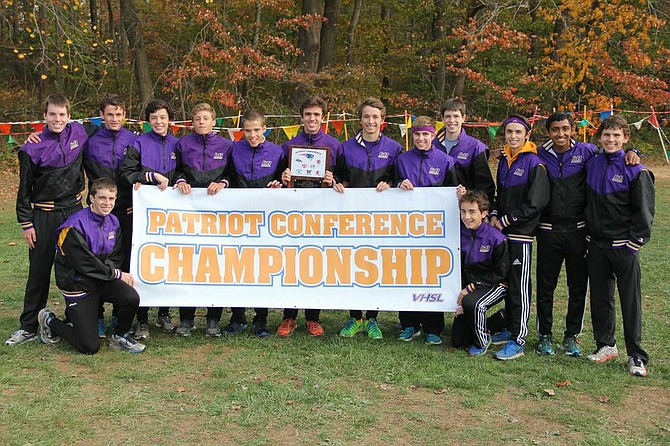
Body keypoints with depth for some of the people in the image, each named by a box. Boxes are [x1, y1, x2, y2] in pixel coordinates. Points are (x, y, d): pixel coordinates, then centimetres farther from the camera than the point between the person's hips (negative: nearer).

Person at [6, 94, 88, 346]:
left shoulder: (79, 132, -1)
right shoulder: (33, 148, -8)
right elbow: (25, 189, -3)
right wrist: (26, 223, -5)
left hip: (74, 210, 3)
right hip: (44, 216, -3)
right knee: (39, 271, 3)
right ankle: (29, 326, 12)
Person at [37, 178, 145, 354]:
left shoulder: (113, 222, 2)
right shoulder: (75, 226, -20)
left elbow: (115, 257, 7)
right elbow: (85, 264, -20)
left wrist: (109, 268, -15)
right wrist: (117, 274, -13)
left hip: (102, 280, 6)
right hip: (78, 285, -6)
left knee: (132, 298, -25)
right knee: (90, 347, -7)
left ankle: (120, 337, 4)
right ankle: (50, 321, 19)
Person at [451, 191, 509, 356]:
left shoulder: (496, 238, -18)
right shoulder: (460, 234, -6)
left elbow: (500, 272, -14)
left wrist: (471, 287, -18)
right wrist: (461, 292, -7)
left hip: (494, 286, -5)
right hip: (467, 288, 5)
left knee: (471, 303, -39)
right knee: (457, 341, 4)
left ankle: (482, 342, -11)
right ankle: (498, 321, 29)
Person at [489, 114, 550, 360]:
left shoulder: (534, 164, -10)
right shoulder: (504, 161, 13)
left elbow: (534, 203, -16)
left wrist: (506, 220, -12)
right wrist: (494, 215, 5)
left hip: (521, 233, -7)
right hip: (502, 232, 7)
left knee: (519, 287, -5)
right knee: (506, 281, 14)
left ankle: (518, 340, -2)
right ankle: (510, 328, 26)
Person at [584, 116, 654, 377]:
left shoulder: (636, 171, -9)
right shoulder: (591, 164, 6)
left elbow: (644, 213, -7)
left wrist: (634, 244, -11)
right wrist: (588, 236, 11)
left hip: (623, 247, -5)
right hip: (596, 245, 5)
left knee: (631, 302, 1)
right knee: (599, 298, 12)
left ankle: (636, 356, 9)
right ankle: (605, 345, 26)